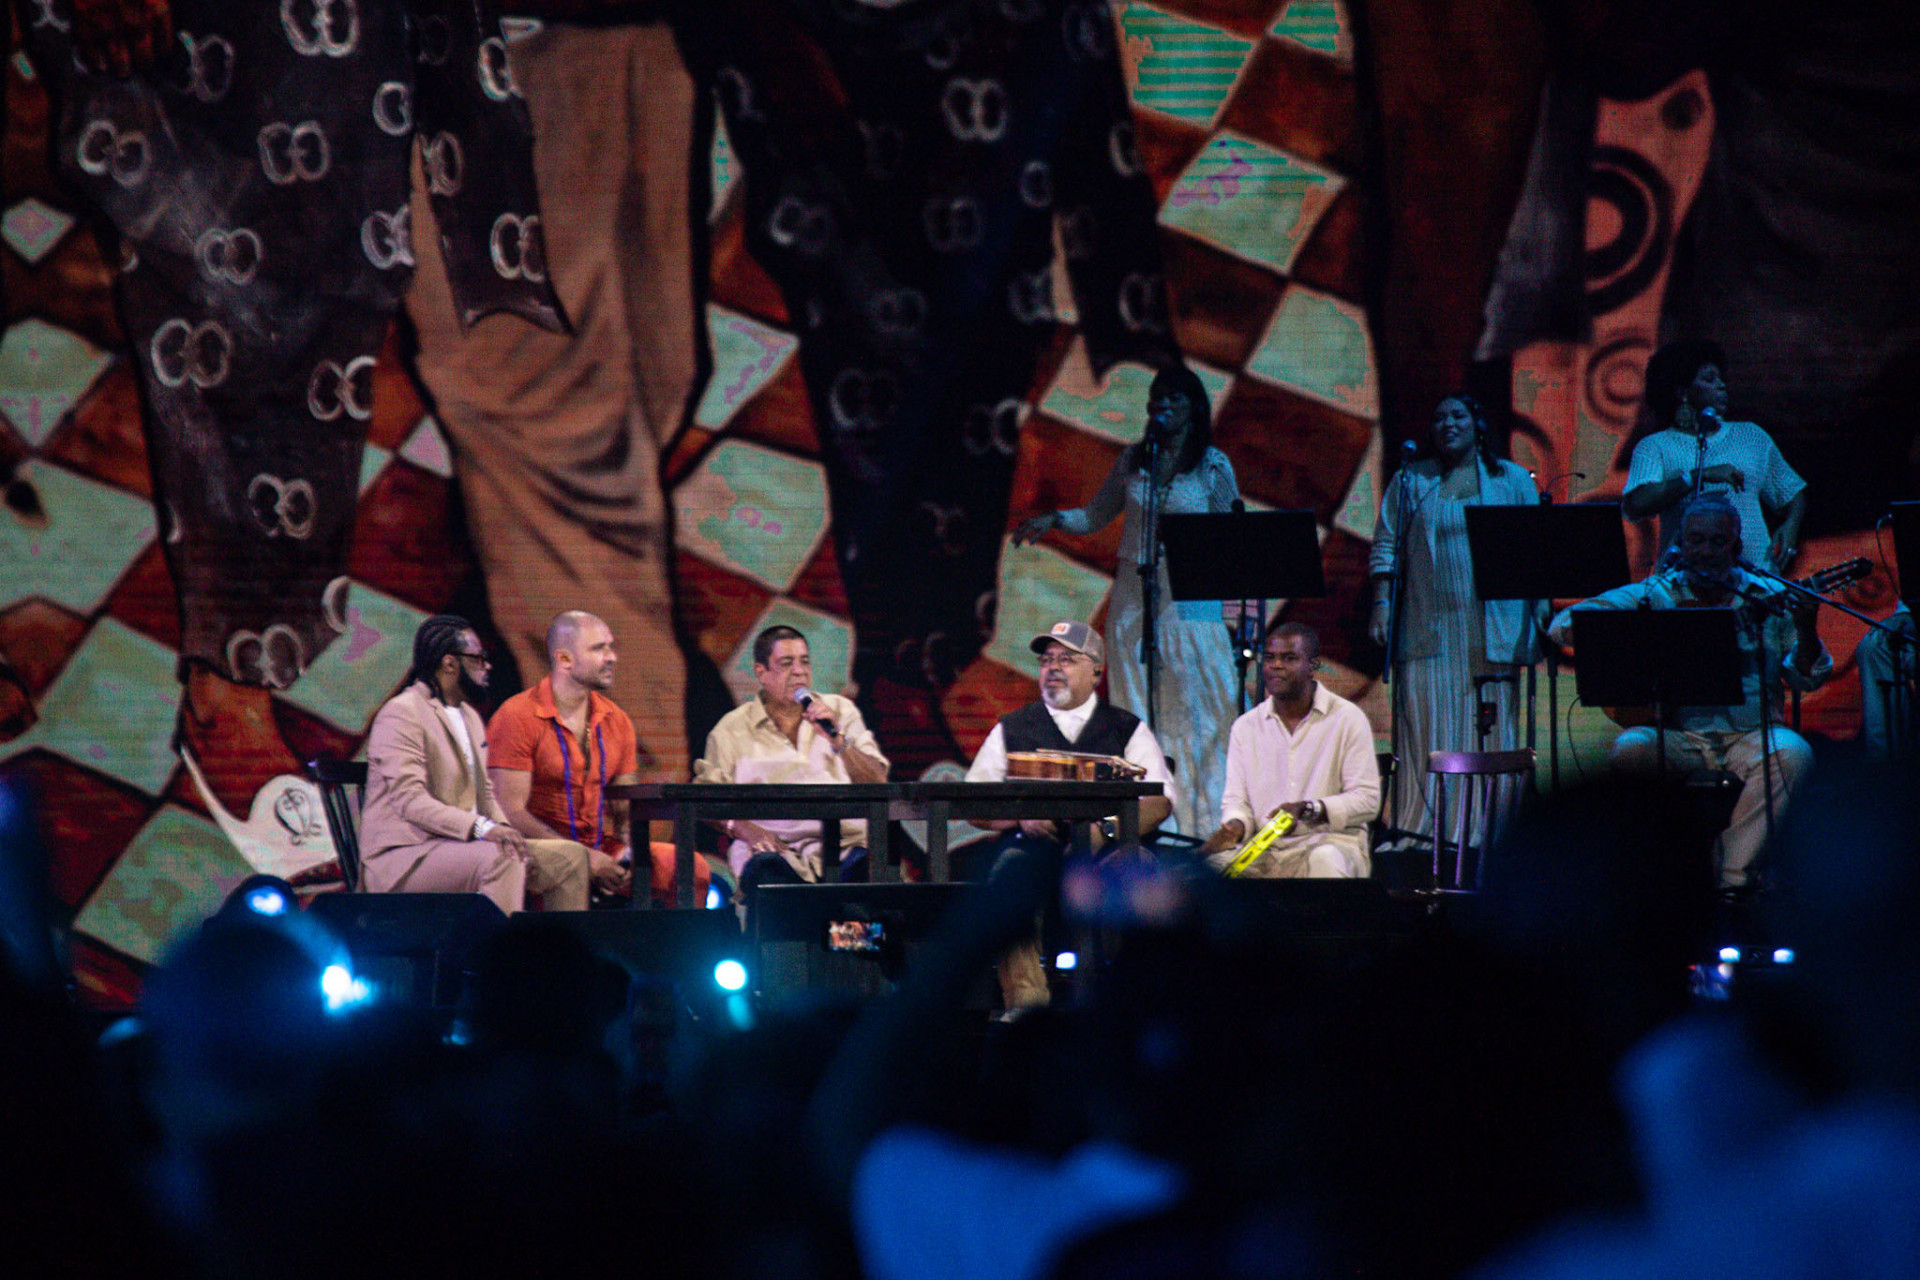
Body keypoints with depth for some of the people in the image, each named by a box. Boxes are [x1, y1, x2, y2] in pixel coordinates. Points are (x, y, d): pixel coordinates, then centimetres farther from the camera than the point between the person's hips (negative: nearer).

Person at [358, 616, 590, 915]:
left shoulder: (469, 717, 20)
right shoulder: (400, 715, -12)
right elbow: (410, 801, -23)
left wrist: (505, 832, -1)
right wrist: (481, 827, -34)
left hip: (459, 845, 9)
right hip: (402, 858, -9)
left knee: (571, 857, -1)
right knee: (500, 858, -35)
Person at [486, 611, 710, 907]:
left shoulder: (616, 721, 13)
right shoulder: (517, 717, -7)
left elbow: (627, 805, 16)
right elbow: (510, 811, -14)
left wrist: (631, 849, -10)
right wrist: (585, 858, -20)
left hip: (602, 847, 6)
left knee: (693, 866, -13)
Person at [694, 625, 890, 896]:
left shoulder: (840, 710, 22)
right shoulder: (732, 729, 17)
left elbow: (877, 782, 14)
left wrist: (838, 740, -3)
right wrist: (744, 828, -11)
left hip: (844, 838, 1)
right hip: (775, 845, -1)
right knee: (765, 870, -38)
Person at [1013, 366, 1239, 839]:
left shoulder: (1213, 466, 2)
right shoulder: (1133, 462, 10)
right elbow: (1096, 516, 17)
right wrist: (1054, 520, -1)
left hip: (1190, 597, -3)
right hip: (1133, 596, 3)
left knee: (1196, 707, -6)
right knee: (1138, 710, 0)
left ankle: (1203, 821, -1)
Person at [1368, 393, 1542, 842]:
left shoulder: (1511, 480, 11)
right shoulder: (1410, 481, 11)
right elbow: (1386, 546, 8)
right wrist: (1381, 603, -4)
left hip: (1493, 632, 0)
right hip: (1428, 631, 0)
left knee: (1491, 734, -1)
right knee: (1427, 732, -4)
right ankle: (1421, 833, -3)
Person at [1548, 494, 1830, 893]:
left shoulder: (1765, 600, 8)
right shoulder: (1653, 596, 6)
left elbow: (1808, 679, 7)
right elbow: (1564, 625, -2)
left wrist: (1805, 628, -14)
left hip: (1748, 736, 0)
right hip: (1676, 737, 0)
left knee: (1791, 753, -30)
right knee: (1630, 749, -31)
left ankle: (1734, 871, -21)